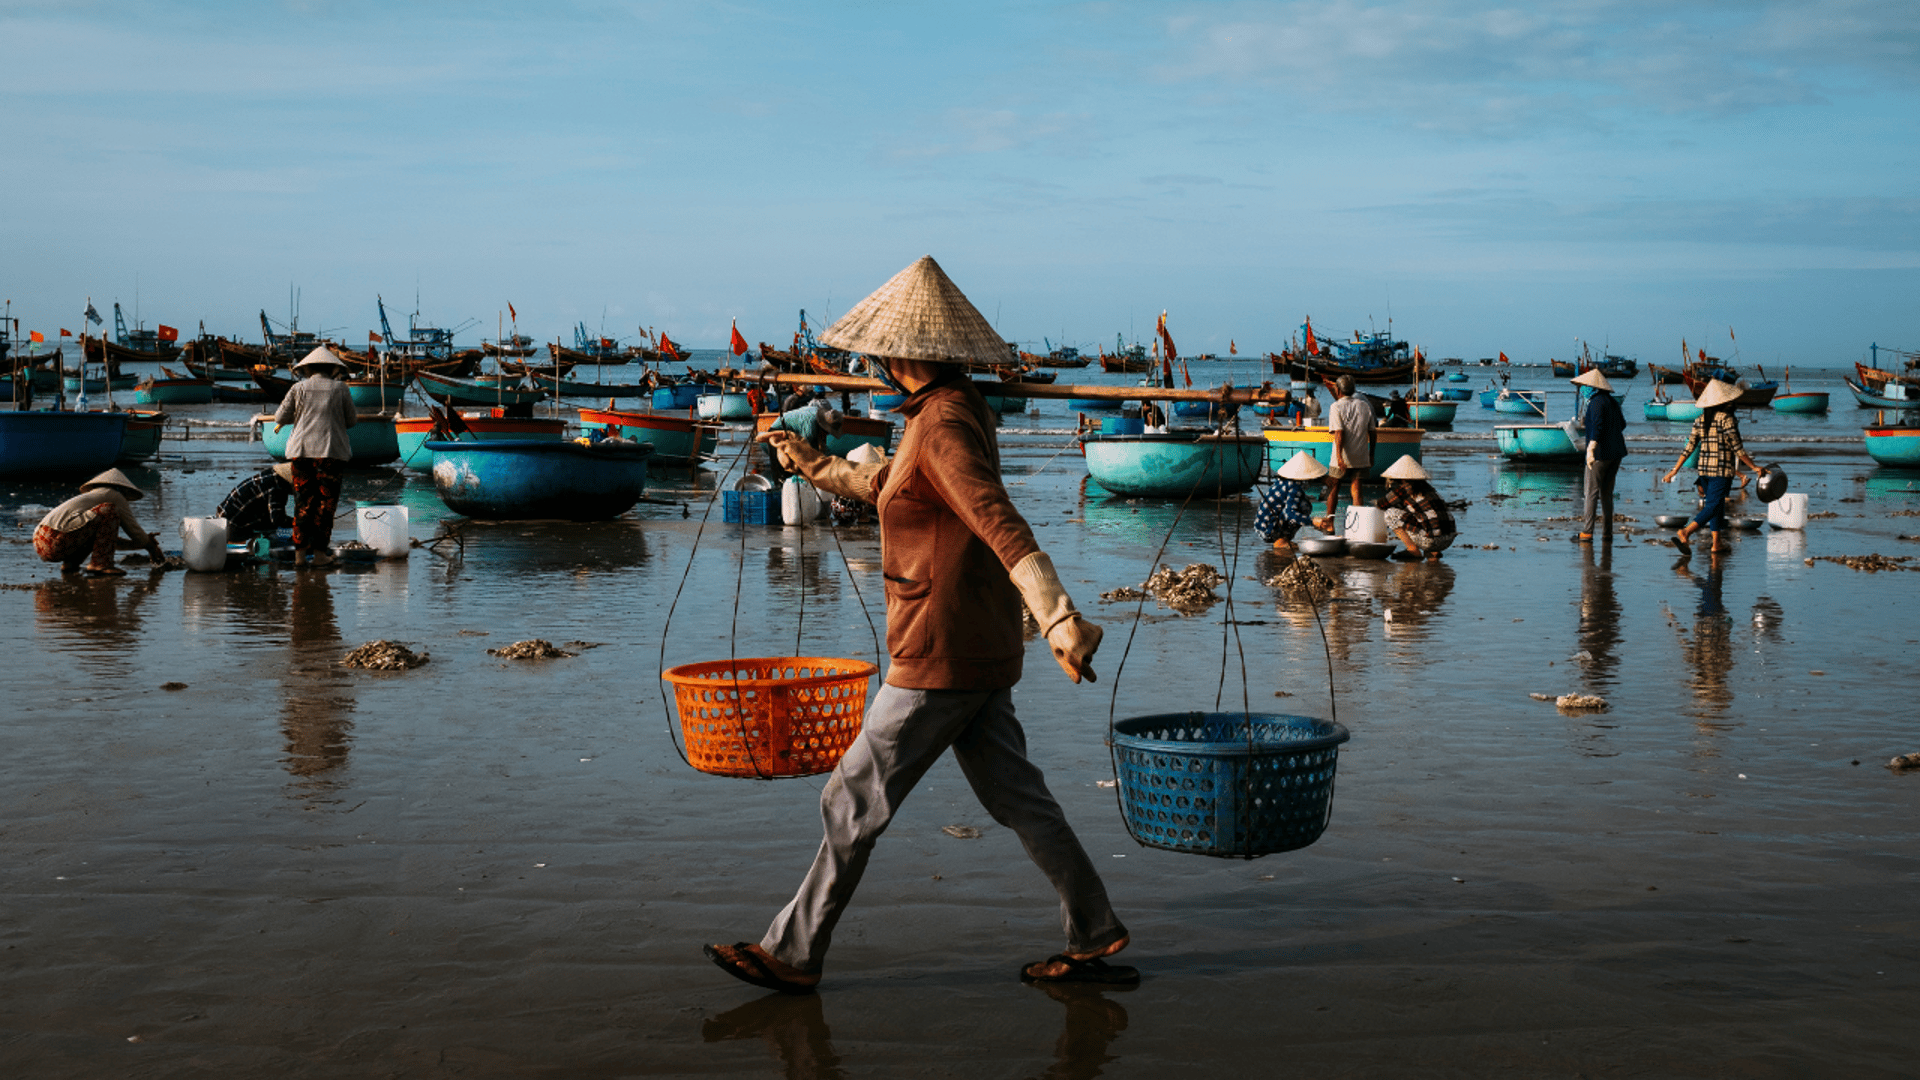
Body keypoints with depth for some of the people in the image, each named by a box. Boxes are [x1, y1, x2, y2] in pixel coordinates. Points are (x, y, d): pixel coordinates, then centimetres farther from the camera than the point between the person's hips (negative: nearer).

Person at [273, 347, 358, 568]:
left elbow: (281, 417, 7)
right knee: (326, 503, 4)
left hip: (302, 450, 2)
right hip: (331, 451, -2)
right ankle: (319, 553, 2)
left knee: (303, 502, 8)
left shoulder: (299, 388, 6)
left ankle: (300, 553, 5)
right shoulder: (340, 388, 3)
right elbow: (351, 421, 8)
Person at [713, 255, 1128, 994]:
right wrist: (810, 463, 28)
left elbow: (1003, 527, -30)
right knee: (1016, 799, 14)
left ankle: (793, 955, 12)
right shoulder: (956, 412, 12)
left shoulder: (945, 426, -19)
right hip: (981, 652, 10)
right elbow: (889, 488, 28)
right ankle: (1095, 939, 18)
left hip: (942, 656, -10)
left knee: (854, 802, 1)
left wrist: (1059, 620, -38)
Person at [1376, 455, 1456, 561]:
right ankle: (1433, 552, 17)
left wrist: (1376, 502, 37)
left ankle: (1413, 550, -2)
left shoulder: (1402, 488, 1)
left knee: (1391, 513, 0)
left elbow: (1382, 505, 13)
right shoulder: (1426, 487, 22)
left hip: (1431, 540, -8)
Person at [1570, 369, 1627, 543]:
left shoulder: (1597, 402, -12)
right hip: (1616, 452, 9)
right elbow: (1622, 424, 24)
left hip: (1601, 453, -9)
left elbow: (1597, 426, -24)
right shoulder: (1613, 401, 13)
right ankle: (1607, 531, 16)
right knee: (1607, 492, 14)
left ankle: (1587, 533, -9)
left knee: (1592, 492, -7)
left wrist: (1591, 449, -28)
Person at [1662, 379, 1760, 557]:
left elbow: (1689, 447, 5)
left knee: (1715, 503, 17)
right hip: (1722, 469, -7)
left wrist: (1676, 469, 9)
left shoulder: (1700, 420, 6)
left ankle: (1716, 543, 17)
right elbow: (1737, 448, -10)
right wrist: (1753, 467, -2)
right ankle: (1685, 533, -25)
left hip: (1703, 467, 7)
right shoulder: (1726, 419, -11)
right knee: (1713, 506, -8)